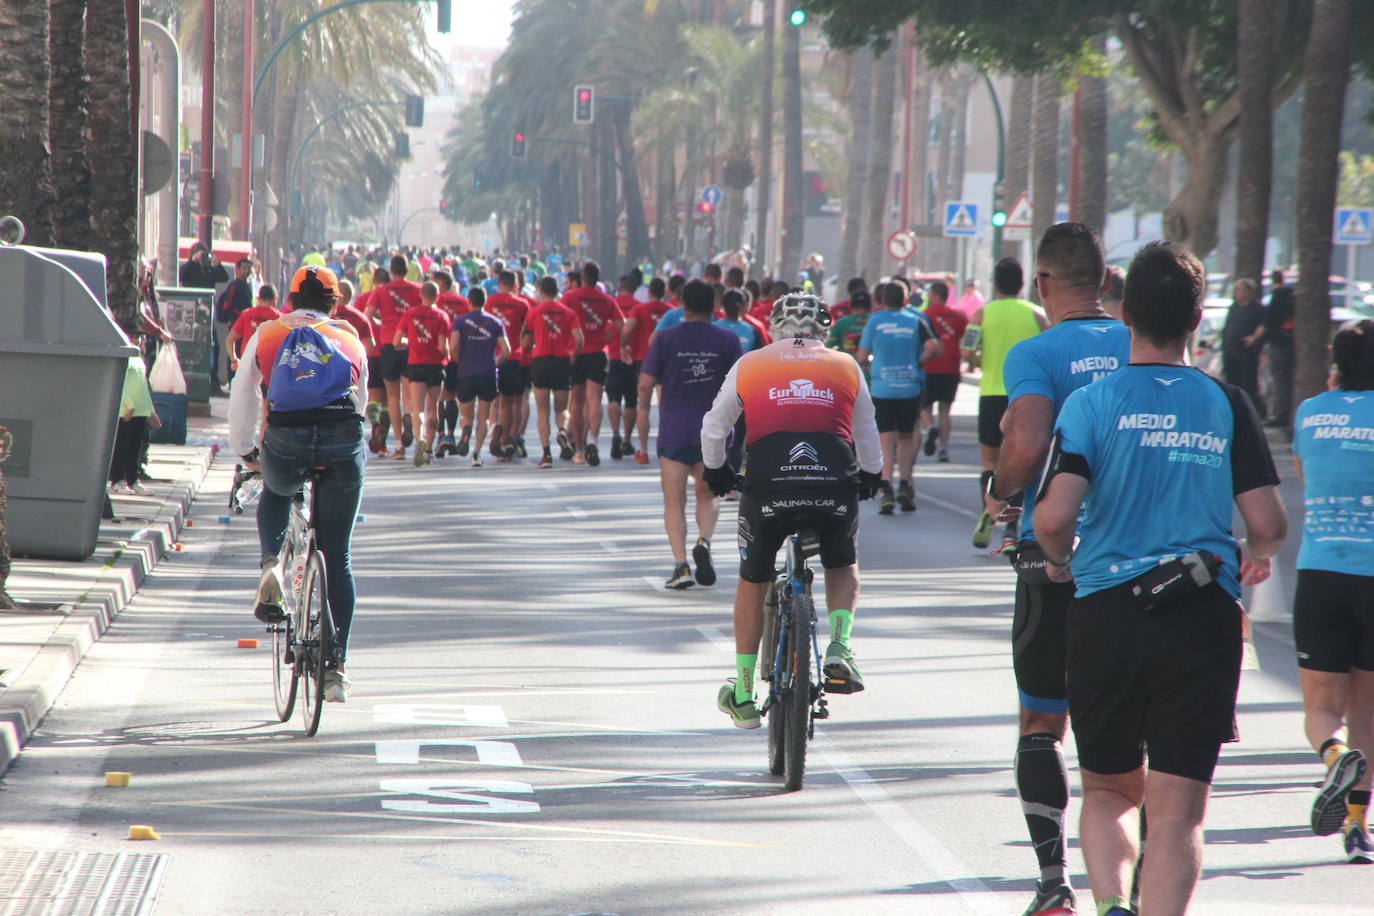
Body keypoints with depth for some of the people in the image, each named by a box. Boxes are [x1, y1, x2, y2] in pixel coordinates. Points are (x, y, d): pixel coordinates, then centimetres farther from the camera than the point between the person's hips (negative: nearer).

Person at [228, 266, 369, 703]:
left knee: (274, 495, 36)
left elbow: (241, 400, 20)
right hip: (344, 441, 1)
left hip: (285, 442, -1)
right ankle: (336, 667, 8)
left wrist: (245, 451, 34)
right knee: (337, 556, 12)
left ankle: (271, 565, 7)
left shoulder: (266, 335, 18)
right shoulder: (350, 339, 22)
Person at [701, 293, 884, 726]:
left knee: (753, 580, 20)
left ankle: (743, 694, 25)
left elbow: (713, 429, 26)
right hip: (836, 490, 1)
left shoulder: (749, 366, 17)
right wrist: (870, 479, 47)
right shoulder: (847, 367, 18)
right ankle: (839, 647, 2)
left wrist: (716, 472, 44)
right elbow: (868, 437, 28)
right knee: (843, 567, 28)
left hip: (768, 487, 0)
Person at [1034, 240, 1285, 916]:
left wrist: (1060, 558, 9)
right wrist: (1253, 556, 23)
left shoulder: (1093, 402, -2)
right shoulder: (1227, 405, 2)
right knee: (1176, 809, 3)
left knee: (1109, 790, 17)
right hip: (1206, 619, 0)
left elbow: (1053, 516, -13)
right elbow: (1269, 525, -1)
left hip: (1106, 614, 0)